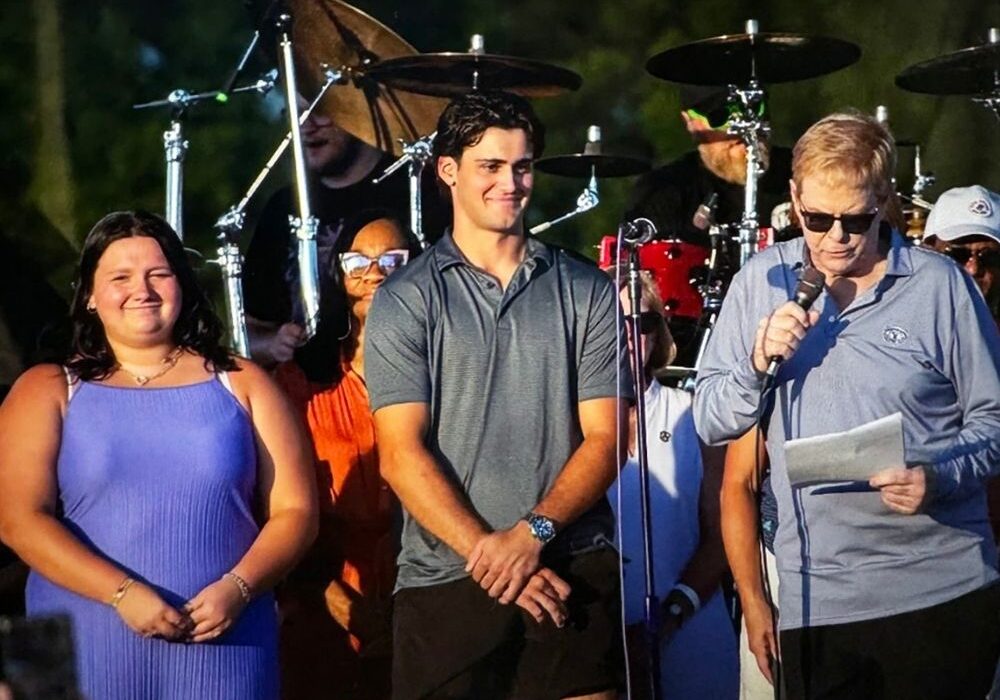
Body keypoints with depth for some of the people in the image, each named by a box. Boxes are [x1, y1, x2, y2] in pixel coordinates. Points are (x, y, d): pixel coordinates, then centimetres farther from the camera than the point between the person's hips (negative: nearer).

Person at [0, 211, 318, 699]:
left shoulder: (241, 385, 9)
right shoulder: (48, 391, 7)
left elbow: (294, 511, 5)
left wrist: (236, 589, -12)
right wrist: (122, 593, -15)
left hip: (221, 647, 1)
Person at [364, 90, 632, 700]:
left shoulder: (587, 292, 9)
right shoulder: (405, 300, 4)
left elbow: (605, 437, 2)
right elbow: (401, 453, -4)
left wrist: (532, 533, -12)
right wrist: (486, 552, -13)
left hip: (574, 574, 1)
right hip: (445, 579, -1)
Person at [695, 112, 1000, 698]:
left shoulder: (940, 285, -3)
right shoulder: (763, 282, 5)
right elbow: (712, 424, 6)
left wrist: (939, 476, -17)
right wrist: (760, 360, -12)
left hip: (943, 589, -2)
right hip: (817, 599, 2)